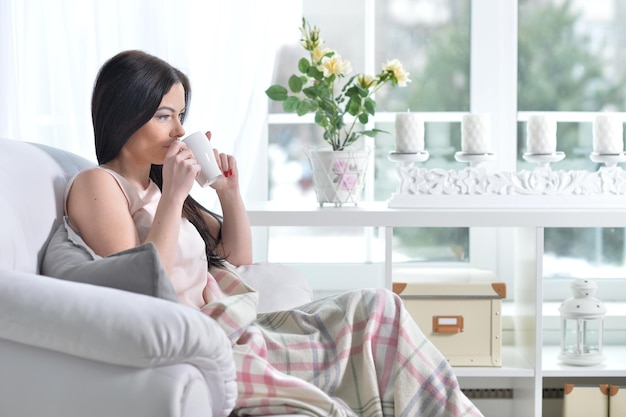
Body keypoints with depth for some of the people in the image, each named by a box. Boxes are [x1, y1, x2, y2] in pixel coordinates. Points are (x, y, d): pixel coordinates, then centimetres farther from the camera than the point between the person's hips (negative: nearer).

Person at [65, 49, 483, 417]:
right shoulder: (97, 185, -5)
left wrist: (229, 190, 10)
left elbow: (239, 257, 24)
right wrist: (173, 196, -18)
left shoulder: (156, 183, 20)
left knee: (375, 308, -1)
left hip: (227, 331, 9)